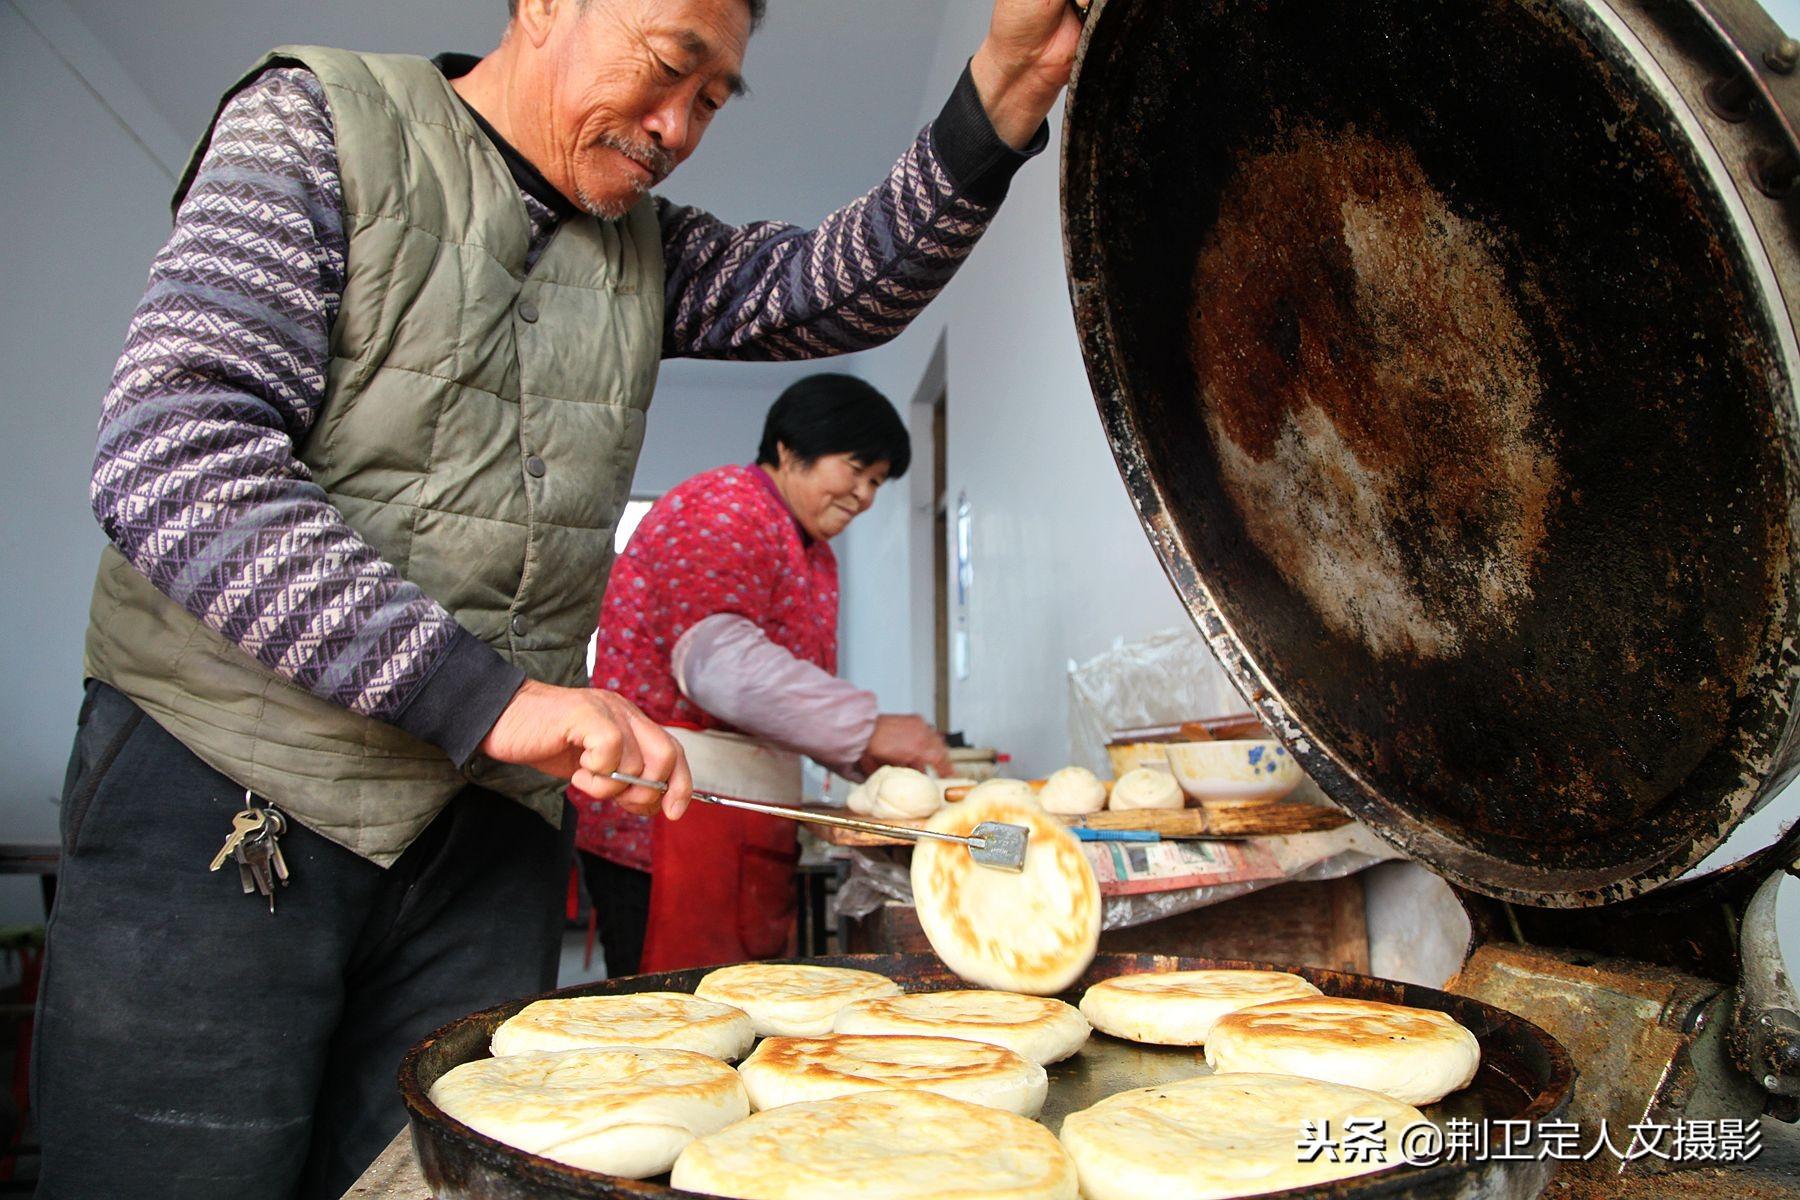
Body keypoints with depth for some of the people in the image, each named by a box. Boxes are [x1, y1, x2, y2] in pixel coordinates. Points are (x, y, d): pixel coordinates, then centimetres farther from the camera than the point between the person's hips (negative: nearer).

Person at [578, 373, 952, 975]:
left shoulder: (817, 556, 21)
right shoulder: (721, 505, -9)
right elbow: (716, 660, -24)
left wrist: (875, 759, 0)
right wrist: (868, 727, -24)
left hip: (753, 828, 9)